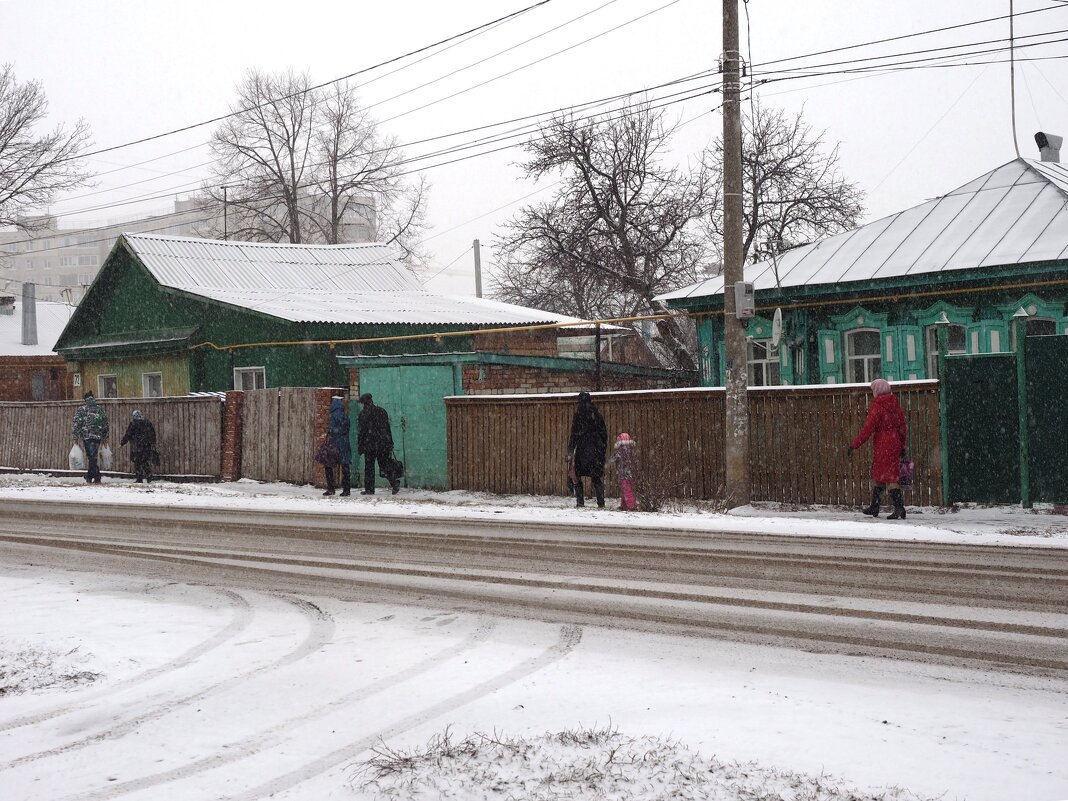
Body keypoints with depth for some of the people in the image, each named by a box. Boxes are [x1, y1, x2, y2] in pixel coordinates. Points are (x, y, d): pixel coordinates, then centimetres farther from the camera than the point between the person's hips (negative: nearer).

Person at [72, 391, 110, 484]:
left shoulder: (81, 409, -1)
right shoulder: (100, 409, 11)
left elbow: (77, 423, -5)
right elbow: (105, 423, 14)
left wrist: (76, 436, 1)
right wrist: (105, 436, 21)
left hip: (86, 436, -4)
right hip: (98, 436, 4)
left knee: (90, 457, -4)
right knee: (92, 456, 12)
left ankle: (97, 477, -11)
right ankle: (89, 477, 16)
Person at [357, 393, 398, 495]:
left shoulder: (363, 414, -6)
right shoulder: (382, 411, 8)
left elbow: (361, 431, -6)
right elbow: (387, 428, 9)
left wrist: (359, 446, 0)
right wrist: (390, 443, 13)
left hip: (370, 444, -4)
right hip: (384, 444, 4)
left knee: (369, 467, 4)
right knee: (384, 465, 8)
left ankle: (369, 489, 5)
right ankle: (395, 482, -13)